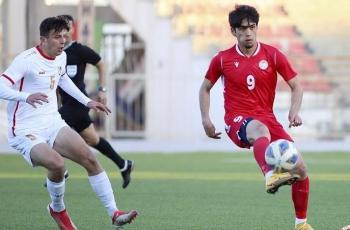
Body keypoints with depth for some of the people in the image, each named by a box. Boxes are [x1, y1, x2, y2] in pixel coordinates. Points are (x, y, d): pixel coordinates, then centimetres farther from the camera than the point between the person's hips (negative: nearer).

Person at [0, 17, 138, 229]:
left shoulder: (61, 57, 8)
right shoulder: (27, 60, -18)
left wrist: (86, 101, 28)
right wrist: (26, 97, -44)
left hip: (53, 123, 7)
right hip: (26, 132, -7)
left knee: (90, 159, -9)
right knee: (57, 164, -31)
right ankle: (57, 209, -2)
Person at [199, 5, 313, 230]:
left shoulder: (272, 55, 3)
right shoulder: (223, 59, 3)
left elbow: (296, 85, 7)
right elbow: (205, 88, 17)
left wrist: (295, 111, -11)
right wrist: (206, 119, 5)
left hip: (267, 117, 3)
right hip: (238, 121, -3)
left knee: (300, 169, -6)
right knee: (261, 130, -42)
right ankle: (271, 177, -69)